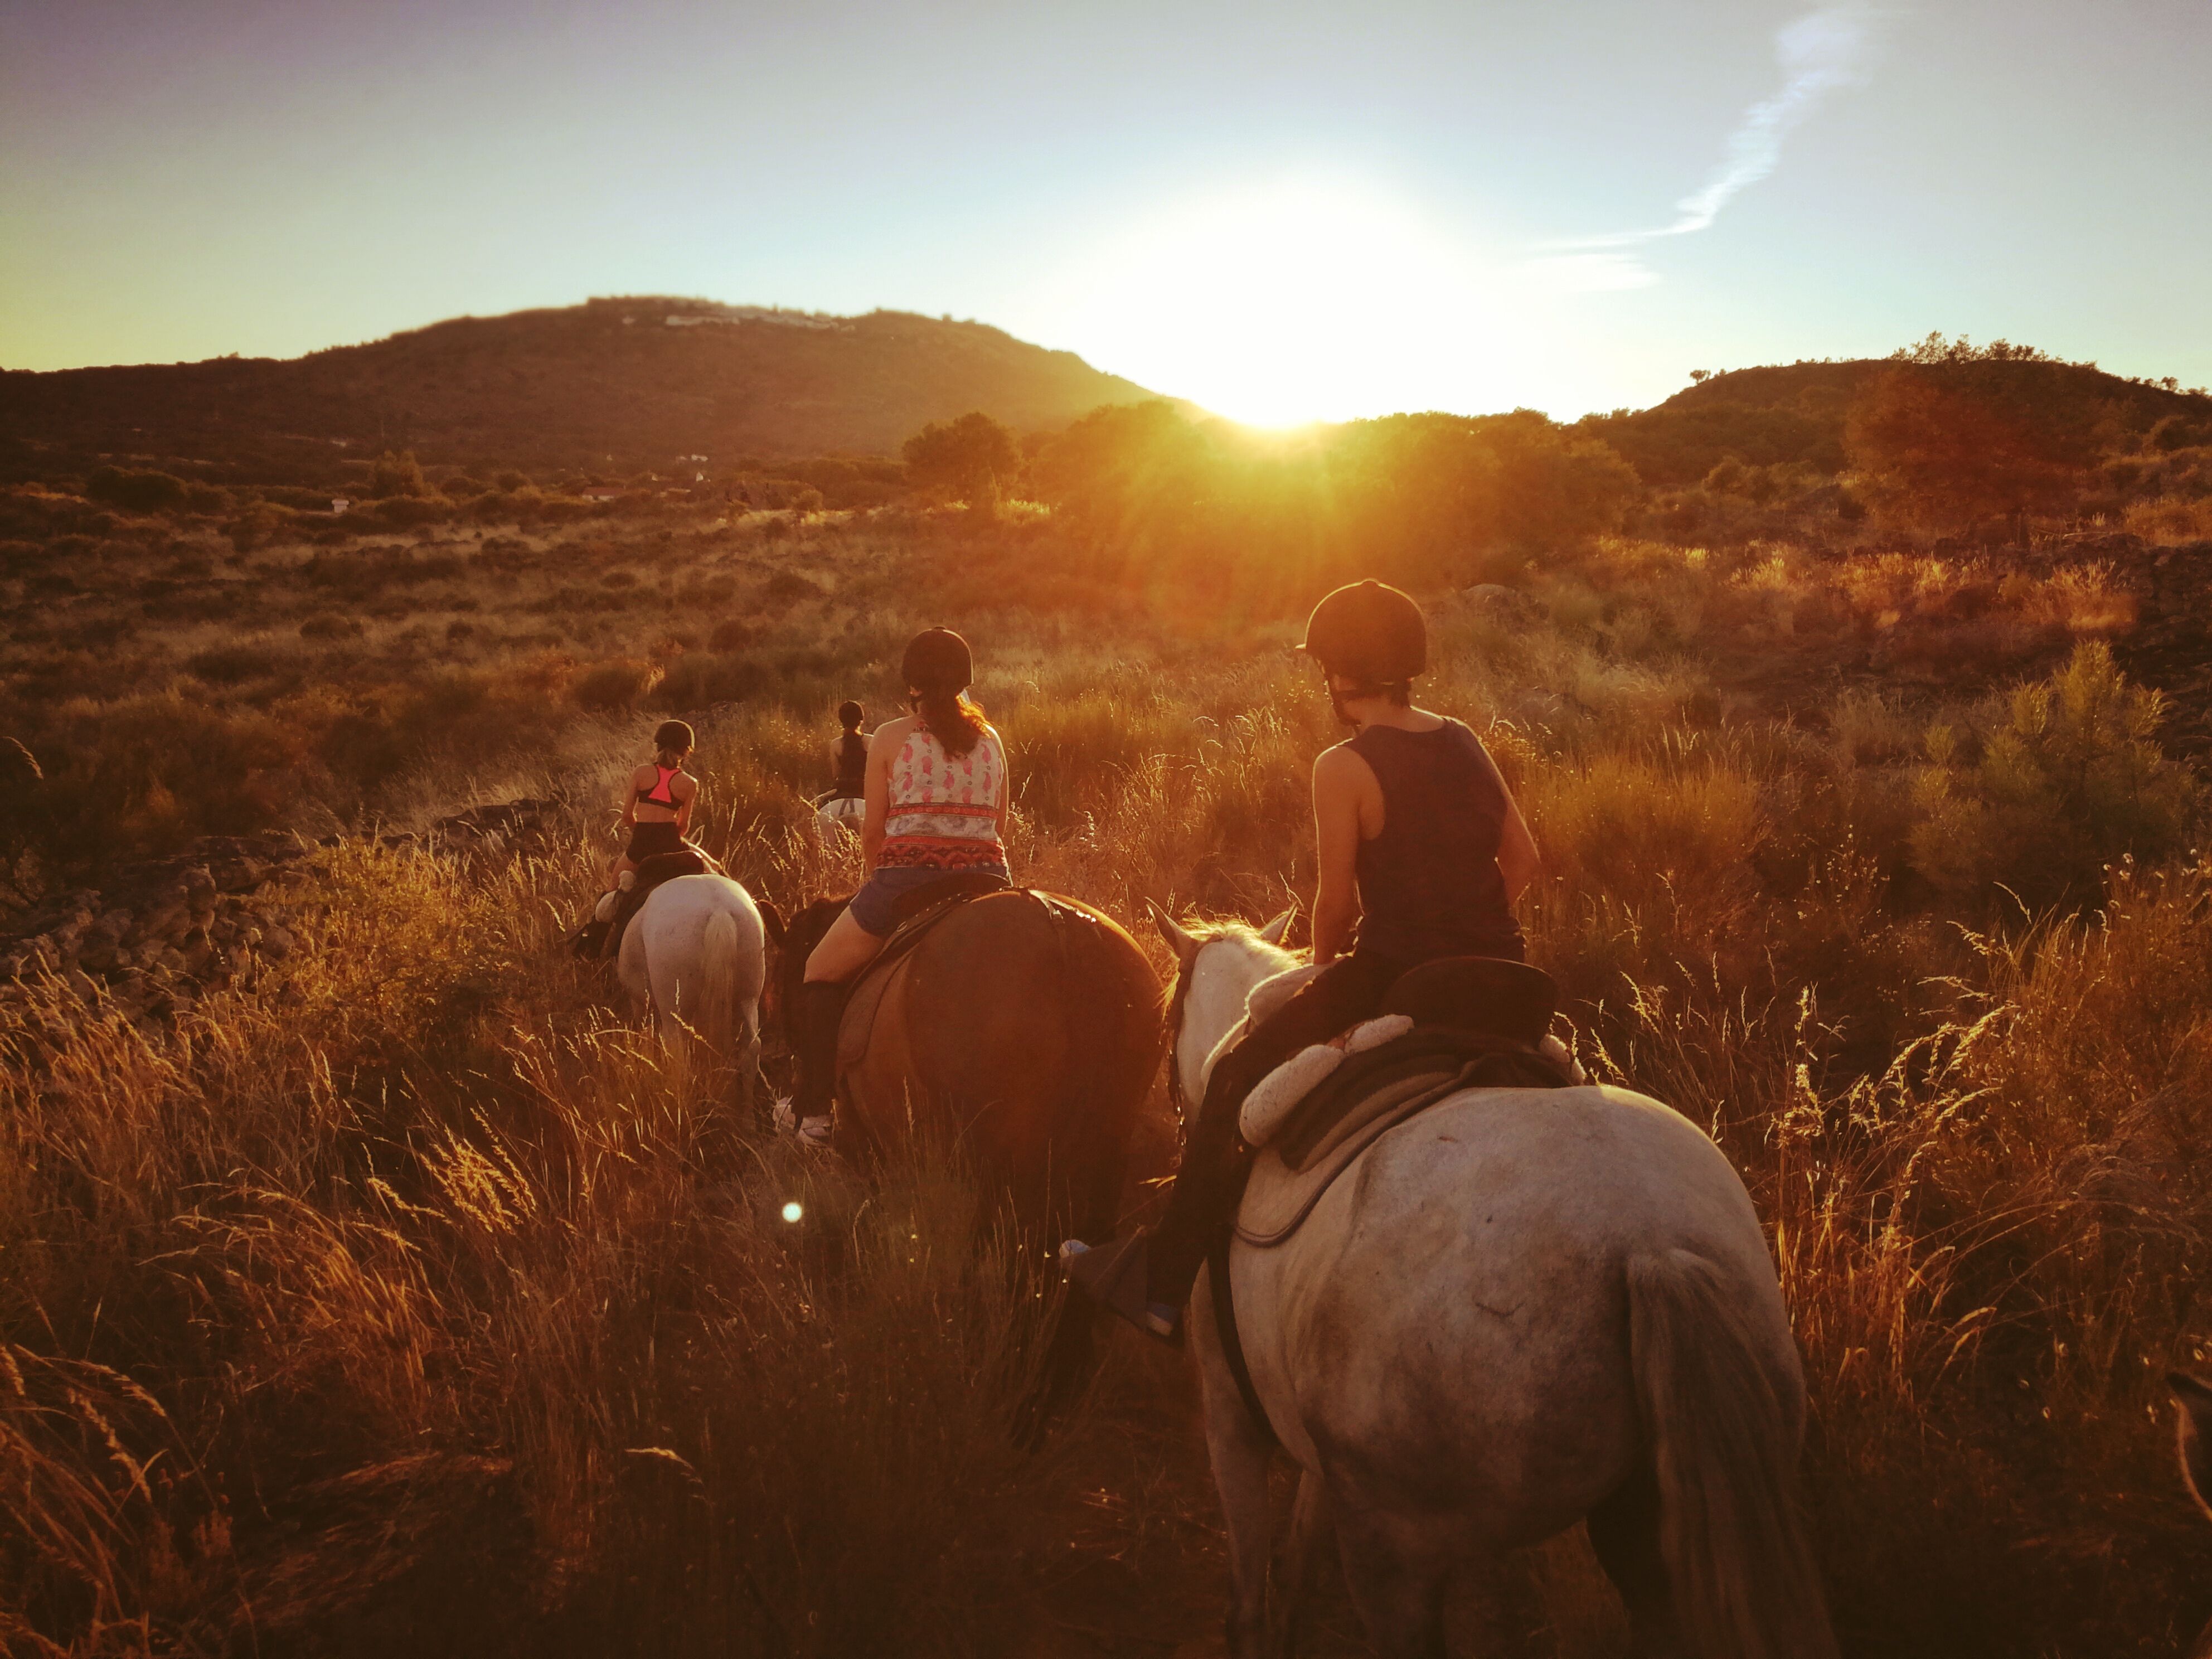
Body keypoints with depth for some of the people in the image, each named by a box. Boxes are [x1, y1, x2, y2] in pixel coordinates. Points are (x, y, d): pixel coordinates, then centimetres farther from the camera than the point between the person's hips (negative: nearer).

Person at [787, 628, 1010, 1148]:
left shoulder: (891, 738, 4)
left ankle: (815, 1113, 5)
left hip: (907, 876, -3)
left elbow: (872, 833, 4)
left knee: (822, 974, 15)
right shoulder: (990, 739, 14)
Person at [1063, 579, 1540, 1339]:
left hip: (1393, 978, -7)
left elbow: (1336, 901, -8)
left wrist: (1326, 964, 11)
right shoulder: (1466, 742, 8)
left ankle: (1164, 1287, 12)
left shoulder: (1345, 767, -13)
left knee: (1236, 1082, 6)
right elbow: (1524, 859, 14)